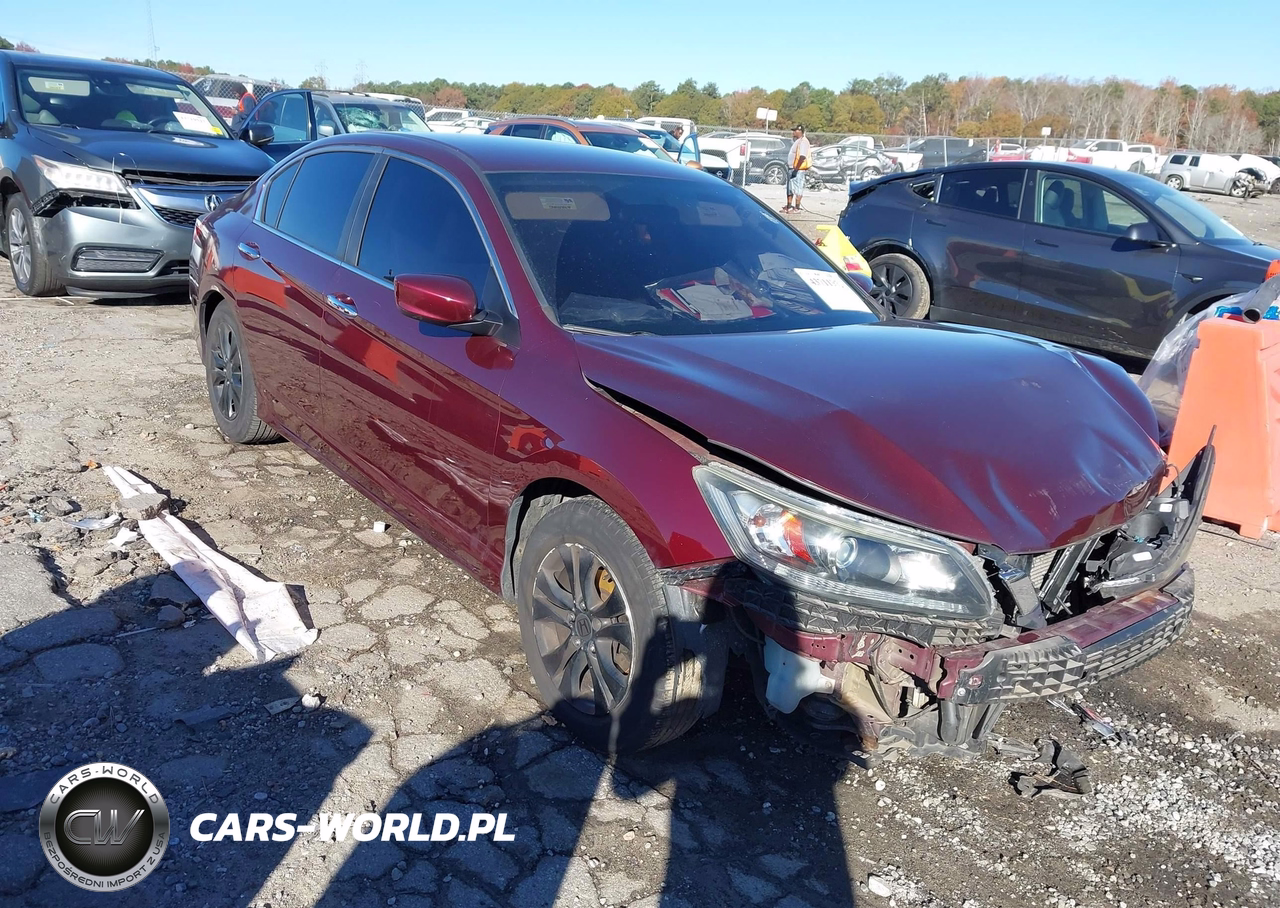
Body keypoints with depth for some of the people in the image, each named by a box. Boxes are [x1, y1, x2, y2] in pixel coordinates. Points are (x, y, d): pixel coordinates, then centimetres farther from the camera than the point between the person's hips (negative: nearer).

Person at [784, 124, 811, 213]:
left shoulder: (803, 141, -15)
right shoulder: (796, 141, 17)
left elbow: (802, 156, -24)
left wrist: (796, 167, -26)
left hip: (799, 169, -11)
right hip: (792, 168, 11)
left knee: (798, 188, -6)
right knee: (790, 188, 14)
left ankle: (797, 207, -3)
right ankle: (789, 206, 21)